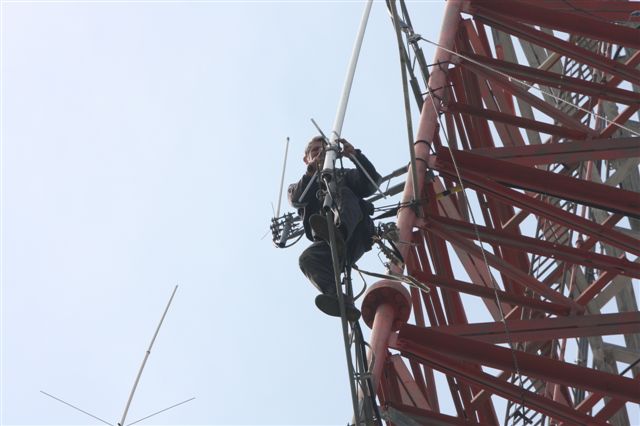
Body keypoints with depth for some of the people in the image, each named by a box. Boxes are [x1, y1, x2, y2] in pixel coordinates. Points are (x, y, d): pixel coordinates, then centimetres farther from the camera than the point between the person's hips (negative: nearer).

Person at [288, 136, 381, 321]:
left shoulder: (342, 176, 31)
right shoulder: (300, 186, 31)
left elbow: (372, 184, 9)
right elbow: (297, 200, 3)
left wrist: (356, 155, -3)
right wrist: (312, 171, -10)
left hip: (356, 235, -1)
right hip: (327, 244, 1)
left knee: (343, 193, -26)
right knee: (307, 259, -32)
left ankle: (339, 230, -58)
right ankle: (342, 303, -52)